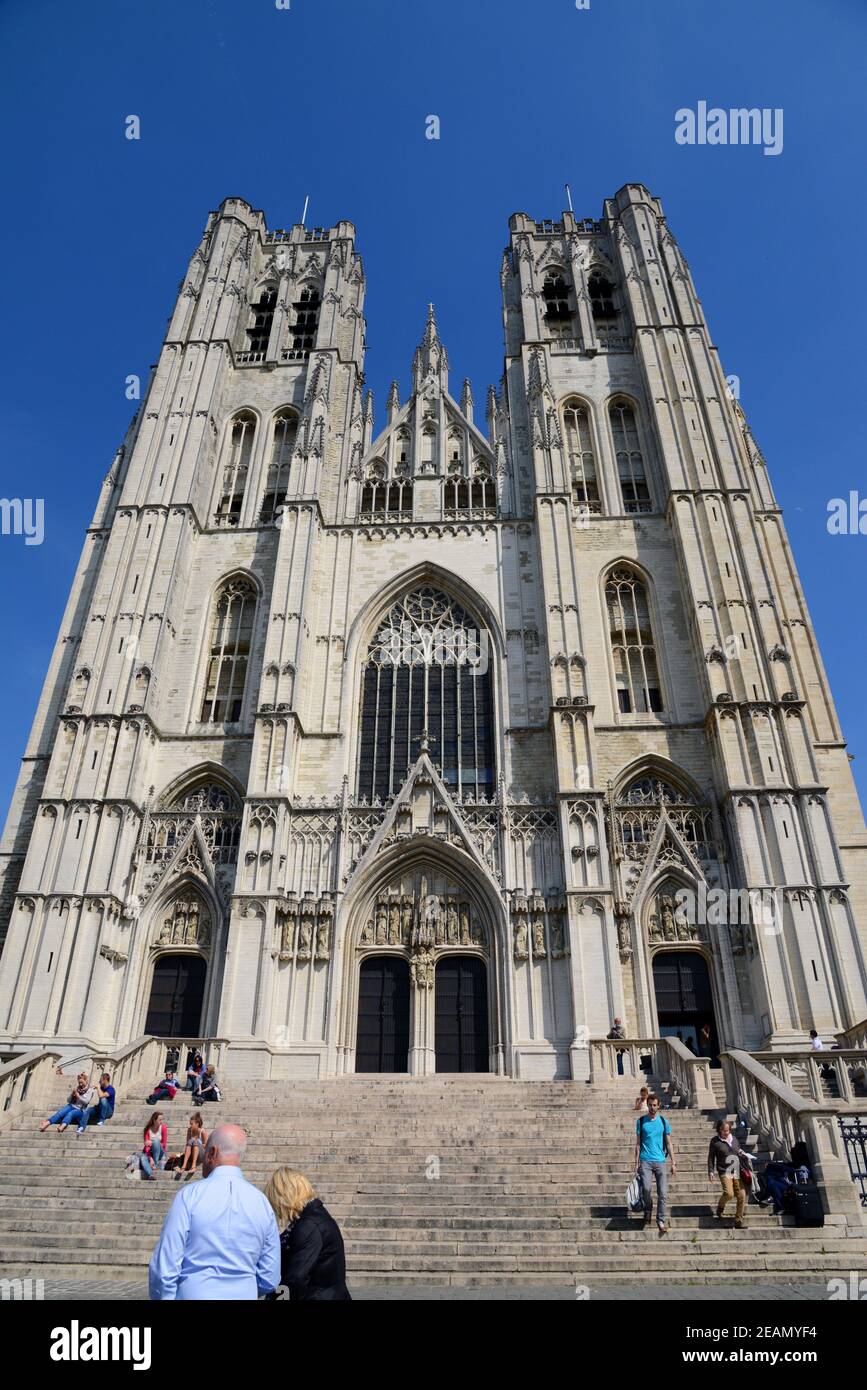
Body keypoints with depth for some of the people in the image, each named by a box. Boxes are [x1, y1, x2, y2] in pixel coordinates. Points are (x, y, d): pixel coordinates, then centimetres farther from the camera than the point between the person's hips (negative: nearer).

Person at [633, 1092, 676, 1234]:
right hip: (645, 1161, -1)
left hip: (660, 1161, 1)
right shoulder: (641, 1121, 5)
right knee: (647, 1188, -14)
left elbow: (668, 1143, 10)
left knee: (663, 1193, -5)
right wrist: (636, 1160, 0)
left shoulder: (663, 1122, 7)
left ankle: (662, 1221, 5)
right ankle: (648, 1213, 11)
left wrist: (673, 1162, 5)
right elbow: (638, 1142, 7)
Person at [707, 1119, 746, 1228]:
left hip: (737, 1171, 5)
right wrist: (711, 1171, -6)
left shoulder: (734, 1139, 14)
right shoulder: (715, 1141, 1)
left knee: (742, 1196, -5)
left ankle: (738, 1222, 8)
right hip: (725, 1172, -5)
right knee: (729, 1193, -22)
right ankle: (720, 1207, 11)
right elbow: (711, 1157, 2)